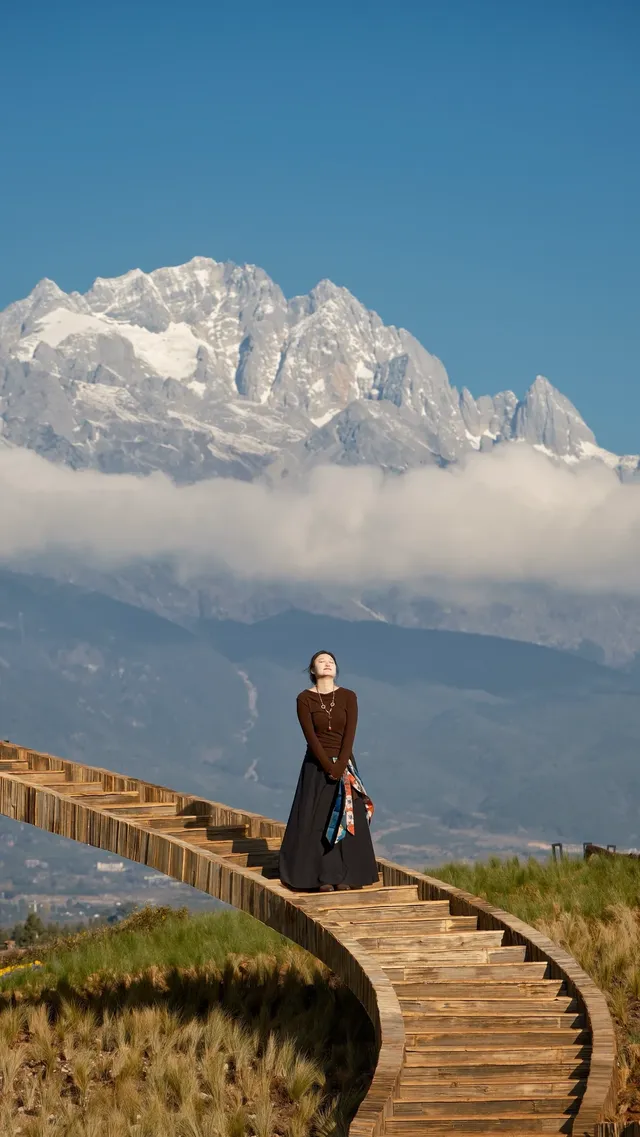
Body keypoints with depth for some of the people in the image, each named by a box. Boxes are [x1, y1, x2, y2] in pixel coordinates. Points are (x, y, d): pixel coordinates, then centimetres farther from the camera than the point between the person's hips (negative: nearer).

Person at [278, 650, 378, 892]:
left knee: (346, 819, 1)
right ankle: (324, 876, 3)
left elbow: (350, 735, -7)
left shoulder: (348, 697, -1)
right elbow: (311, 737, -11)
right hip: (317, 766, -2)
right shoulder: (304, 699, -6)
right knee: (318, 820, -3)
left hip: (345, 765, 2)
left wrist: (340, 768, -16)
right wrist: (329, 768, -17)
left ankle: (345, 876, 7)